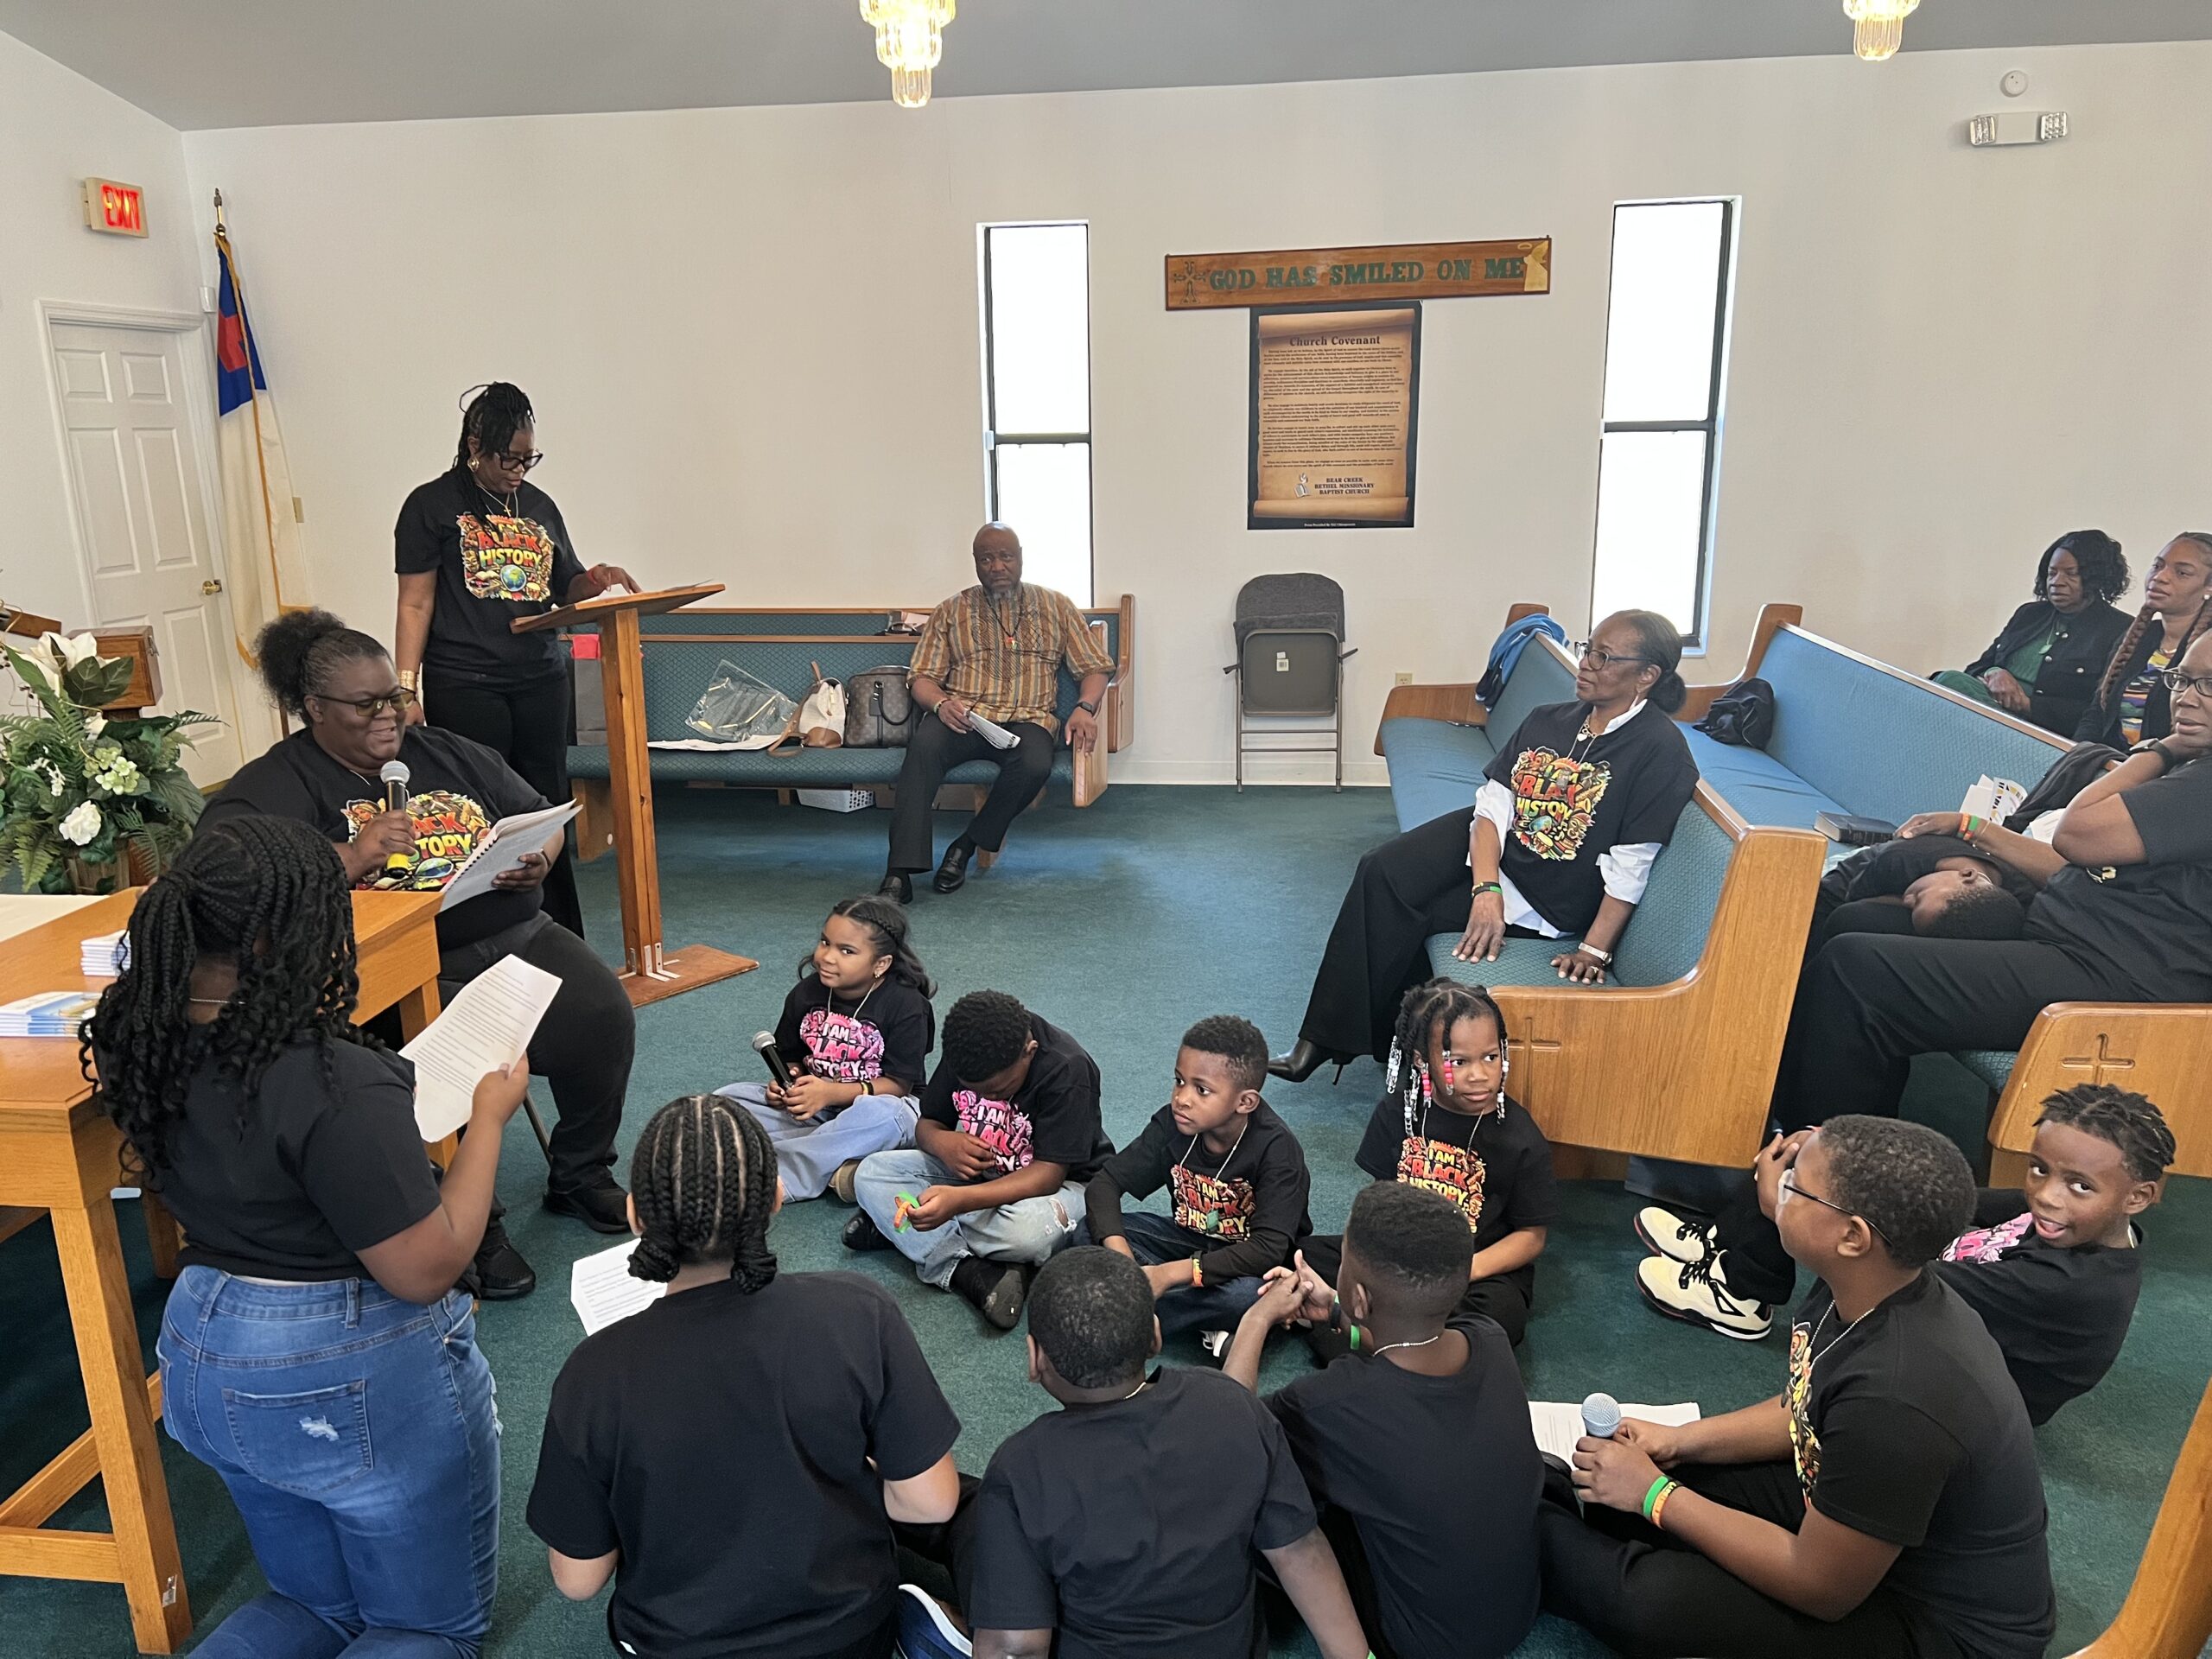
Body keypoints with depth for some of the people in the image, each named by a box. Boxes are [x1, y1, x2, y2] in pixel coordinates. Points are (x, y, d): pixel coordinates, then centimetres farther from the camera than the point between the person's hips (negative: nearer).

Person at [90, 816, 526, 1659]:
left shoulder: (145, 1043, -7)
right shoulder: (332, 1083, -31)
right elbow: (425, 1268, -24)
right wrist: (487, 1117, -13)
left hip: (204, 1363, 7)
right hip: (358, 1383, -7)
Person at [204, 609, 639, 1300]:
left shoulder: (447, 753, 18)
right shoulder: (276, 784, 1)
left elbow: (539, 815, 21)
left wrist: (538, 858, -2)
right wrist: (352, 858, -25)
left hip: (516, 934, 5)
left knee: (604, 1018, -18)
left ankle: (582, 1174, 10)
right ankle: (472, 1229, -7)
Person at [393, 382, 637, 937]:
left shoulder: (539, 505, 15)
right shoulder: (432, 505, 1)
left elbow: (565, 589, 19)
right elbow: (415, 604, -2)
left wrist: (595, 580, -4)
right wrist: (406, 688, -10)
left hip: (542, 681, 5)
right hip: (464, 687, -5)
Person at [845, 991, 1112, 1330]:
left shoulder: (1068, 1069, -28)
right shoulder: (966, 1054, -11)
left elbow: (1048, 1174, -30)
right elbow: (927, 1123, 0)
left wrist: (959, 1200, -43)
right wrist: (941, 1142, -26)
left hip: (1060, 1182, -5)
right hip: (975, 1171, 5)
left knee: (1029, 1230, -40)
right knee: (871, 1174, -15)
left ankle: (896, 1228, -16)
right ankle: (969, 1271, -29)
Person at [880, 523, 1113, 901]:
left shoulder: (1056, 606, 17)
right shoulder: (951, 611, 16)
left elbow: (1095, 667, 14)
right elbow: (922, 676, 10)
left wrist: (1085, 708, -8)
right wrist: (940, 703, -14)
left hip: (1026, 719, 0)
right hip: (962, 717, 0)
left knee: (1035, 764, -36)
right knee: (924, 746, -35)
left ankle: (967, 846, -14)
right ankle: (899, 874, -38)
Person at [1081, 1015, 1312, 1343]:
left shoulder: (1276, 1148, -26)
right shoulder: (1173, 1124, -14)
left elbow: (1269, 1248, -33)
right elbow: (1105, 1182, -11)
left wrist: (1168, 1273, -39)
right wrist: (1119, 1254, -32)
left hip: (1248, 1262, -4)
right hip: (1189, 1239, 5)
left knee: (1247, 1294, -39)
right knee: (1090, 1236, -17)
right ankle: (1204, 1318, -21)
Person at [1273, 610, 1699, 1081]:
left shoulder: (1660, 750, -16)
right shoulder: (1547, 720, 3)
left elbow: (1630, 867, -19)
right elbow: (1493, 804, -6)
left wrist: (1595, 949, -23)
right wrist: (1486, 889, -21)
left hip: (1547, 901, -6)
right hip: (1491, 849, 6)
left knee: (1402, 914, -18)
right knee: (1383, 872, -18)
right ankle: (1326, 1038, -13)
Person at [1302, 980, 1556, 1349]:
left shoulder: (1521, 1141, -9)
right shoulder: (1399, 1110, -1)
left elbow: (1532, 1235, -6)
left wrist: (1464, 1270, -23)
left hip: (1483, 1267, -3)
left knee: (1502, 1312, -37)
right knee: (1304, 1256, -15)